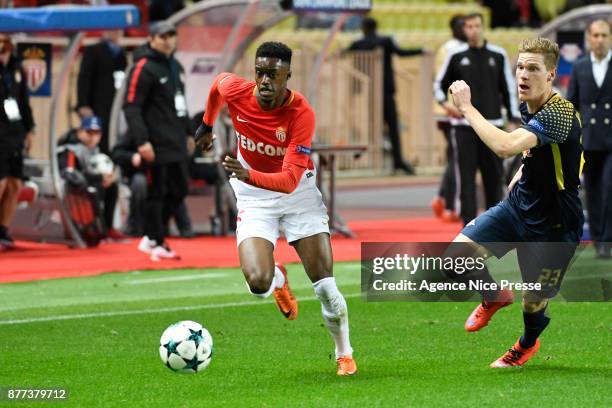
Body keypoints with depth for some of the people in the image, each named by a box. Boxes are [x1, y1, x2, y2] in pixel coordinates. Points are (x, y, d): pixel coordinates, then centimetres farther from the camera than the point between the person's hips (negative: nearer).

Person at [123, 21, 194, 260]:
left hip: (177, 144, 9)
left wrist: (188, 132, 24)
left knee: (178, 191, 10)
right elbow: (131, 107, -16)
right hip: (157, 146, -9)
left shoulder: (176, 67, 17)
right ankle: (156, 242, 4)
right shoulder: (144, 69, -10)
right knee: (157, 193, -4)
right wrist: (142, 141, -23)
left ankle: (152, 237, 19)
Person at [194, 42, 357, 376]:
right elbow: (218, 82, 12)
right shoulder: (235, 91, -16)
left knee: (325, 286, -6)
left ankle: (344, 354, 19)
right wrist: (207, 125, 24)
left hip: (298, 192, -1)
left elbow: (290, 180, -32)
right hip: (254, 199, 2)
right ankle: (278, 279, 19)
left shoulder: (301, 113, -25)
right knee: (258, 283, -21)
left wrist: (249, 176, -48)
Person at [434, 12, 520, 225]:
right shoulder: (456, 56, 4)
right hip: (464, 125, -1)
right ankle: (468, 222, -4)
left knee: (494, 175, 4)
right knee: (466, 175, -5)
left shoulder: (498, 55, 7)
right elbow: (439, 84, 12)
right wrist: (445, 103, -7)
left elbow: (508, 88, 10)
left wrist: (514, 120, 5)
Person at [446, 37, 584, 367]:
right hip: (518, 205, 7)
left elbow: (505, 146, -44)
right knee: (459, 253, -10)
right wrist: (522, 173, 10)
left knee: (534, 301, 7)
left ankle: (528, 343, 43)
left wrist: (466, 107, -35)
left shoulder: (560, 114, -30)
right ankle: (494, 297, 22)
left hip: (553, 225, -7)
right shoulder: (528, 108, -1)